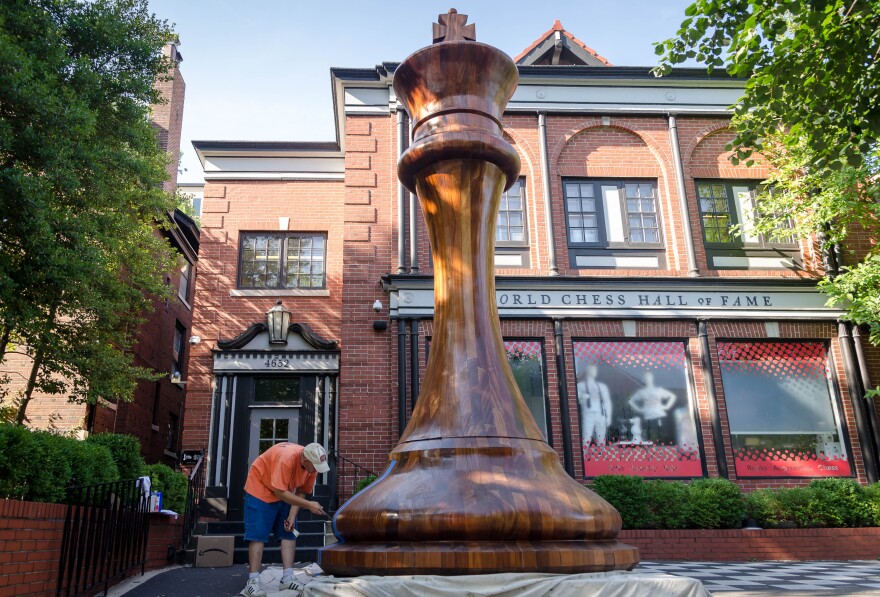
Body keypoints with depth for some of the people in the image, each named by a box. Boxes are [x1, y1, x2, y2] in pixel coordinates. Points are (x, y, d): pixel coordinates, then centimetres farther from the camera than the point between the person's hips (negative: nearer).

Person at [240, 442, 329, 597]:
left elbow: (301, 492, -5)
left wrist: (292, 516, -16)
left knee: (289, 533, 2)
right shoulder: (286, 458, -38)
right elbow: (280, 492, -34)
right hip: (260, 488, -7)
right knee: (257, 535, -11)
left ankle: (287, 579, 4)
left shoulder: (312, 465, -16)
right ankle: (253, 582, -8)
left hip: (283, 493, 7)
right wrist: (309, 505, -33)